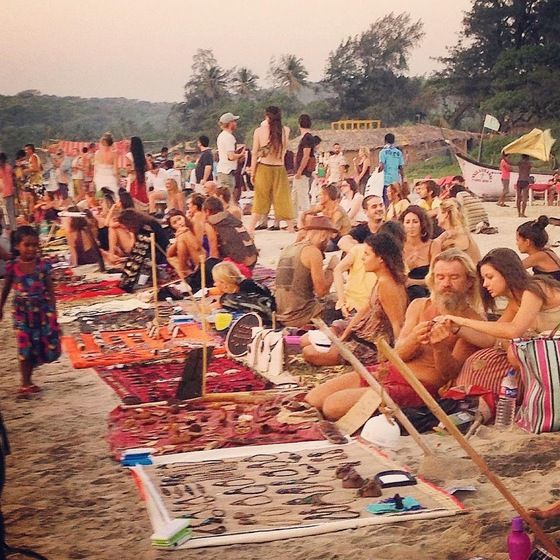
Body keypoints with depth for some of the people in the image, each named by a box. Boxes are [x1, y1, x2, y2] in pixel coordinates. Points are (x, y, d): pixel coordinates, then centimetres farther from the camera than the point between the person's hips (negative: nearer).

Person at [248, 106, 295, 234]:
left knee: (260, 200, 10)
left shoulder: (259, 131, -7)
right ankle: (291, 228, 19)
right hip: (279, 169, 0)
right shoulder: (286, 130, -4)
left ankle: (250, 228, 8)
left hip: (263, 168, 0)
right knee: (283, 200, 12)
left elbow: (255, 154, -5)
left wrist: (252, 173, 3)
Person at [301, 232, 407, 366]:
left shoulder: (385, 283, -25)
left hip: (371, 349, -10)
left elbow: (398, 324, -26)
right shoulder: (381, 280, 6)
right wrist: (342, 338, 8)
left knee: (310, 353, -13)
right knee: (305, 341, 15)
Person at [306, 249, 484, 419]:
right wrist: (413, 339, -21)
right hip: (388, 371, 6)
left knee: (334, 405, -19)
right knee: (312, 400, -4)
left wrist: (440, 346, -31)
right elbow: (398, 354, 3)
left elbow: (449, 373, -10)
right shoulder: (419, 306, 11)